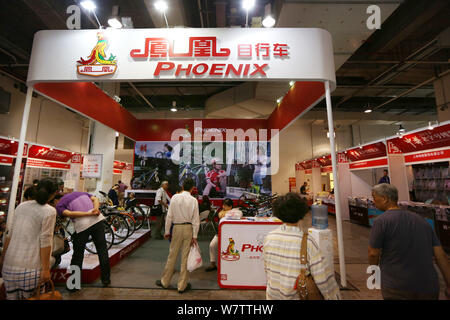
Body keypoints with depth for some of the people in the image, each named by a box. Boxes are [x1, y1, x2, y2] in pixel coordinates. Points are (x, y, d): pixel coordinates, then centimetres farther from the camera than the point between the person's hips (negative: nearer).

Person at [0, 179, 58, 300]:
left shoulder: (21, 206, 7)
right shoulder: (49, 211, -11)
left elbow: (10, 233, 11)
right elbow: (45, 241, -13)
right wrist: (46, 269, -8)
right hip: (31, 266, -6)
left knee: (11, 296, 15)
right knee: (29, 297, 8)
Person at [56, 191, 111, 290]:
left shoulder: (59, 205, 14)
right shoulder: (80, 193, 27)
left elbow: (69, 213, -7)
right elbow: (95, 199, 9)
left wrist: (90, 214, -10)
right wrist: (95, 209, -4)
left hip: (82, 225, -3)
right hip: (98, 219, 3)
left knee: (77, 255, 17)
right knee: (102, 249, 13)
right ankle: (106, 279, 23)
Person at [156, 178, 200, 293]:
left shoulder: (175, 197, -5)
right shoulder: (193, 200, -8)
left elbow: (169, 216, -3)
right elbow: (195, 220, -7)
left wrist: (167, 231, 7)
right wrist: (194, 236, -1)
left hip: (177, 228, 1)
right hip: (189, 228, -1)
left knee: (172, 255, 15)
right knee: (185, 257, 9)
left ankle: (165, 281, 32)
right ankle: (182, 285, 22)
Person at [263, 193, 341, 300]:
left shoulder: (269, 237, -12)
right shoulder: (307, 243, -24)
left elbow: (267, 269, 2)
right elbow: (323, 279, -17)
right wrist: (334, 297, 0)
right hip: (296, 296, -4)